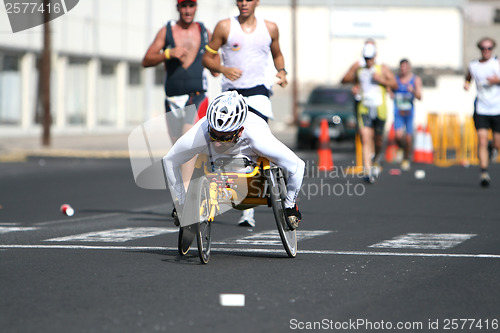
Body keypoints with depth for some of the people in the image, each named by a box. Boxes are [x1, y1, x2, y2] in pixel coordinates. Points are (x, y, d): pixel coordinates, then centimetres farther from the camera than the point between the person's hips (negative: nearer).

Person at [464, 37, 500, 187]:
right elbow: (468, 78, 25)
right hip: (481, 109, 1)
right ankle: (484, 172, -16)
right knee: (482, 140, -14)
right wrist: (466, 84, 4)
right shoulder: (473, 66, 7)